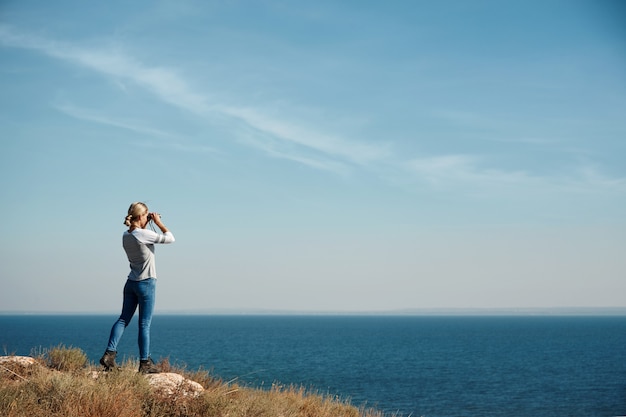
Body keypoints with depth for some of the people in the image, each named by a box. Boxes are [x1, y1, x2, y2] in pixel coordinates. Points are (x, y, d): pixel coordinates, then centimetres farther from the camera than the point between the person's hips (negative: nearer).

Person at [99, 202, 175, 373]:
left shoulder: (126, 236, 4)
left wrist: (146, 225, 16)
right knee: (144, 325, -1)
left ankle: (109, 353, -1)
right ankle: (145, 363, 5)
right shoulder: (144, 234, -18)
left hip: (131, 283, 7)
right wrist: (158, 223, -2)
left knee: (123, 319, 10)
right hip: (146, 283, -7)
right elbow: (170, 238, -11)